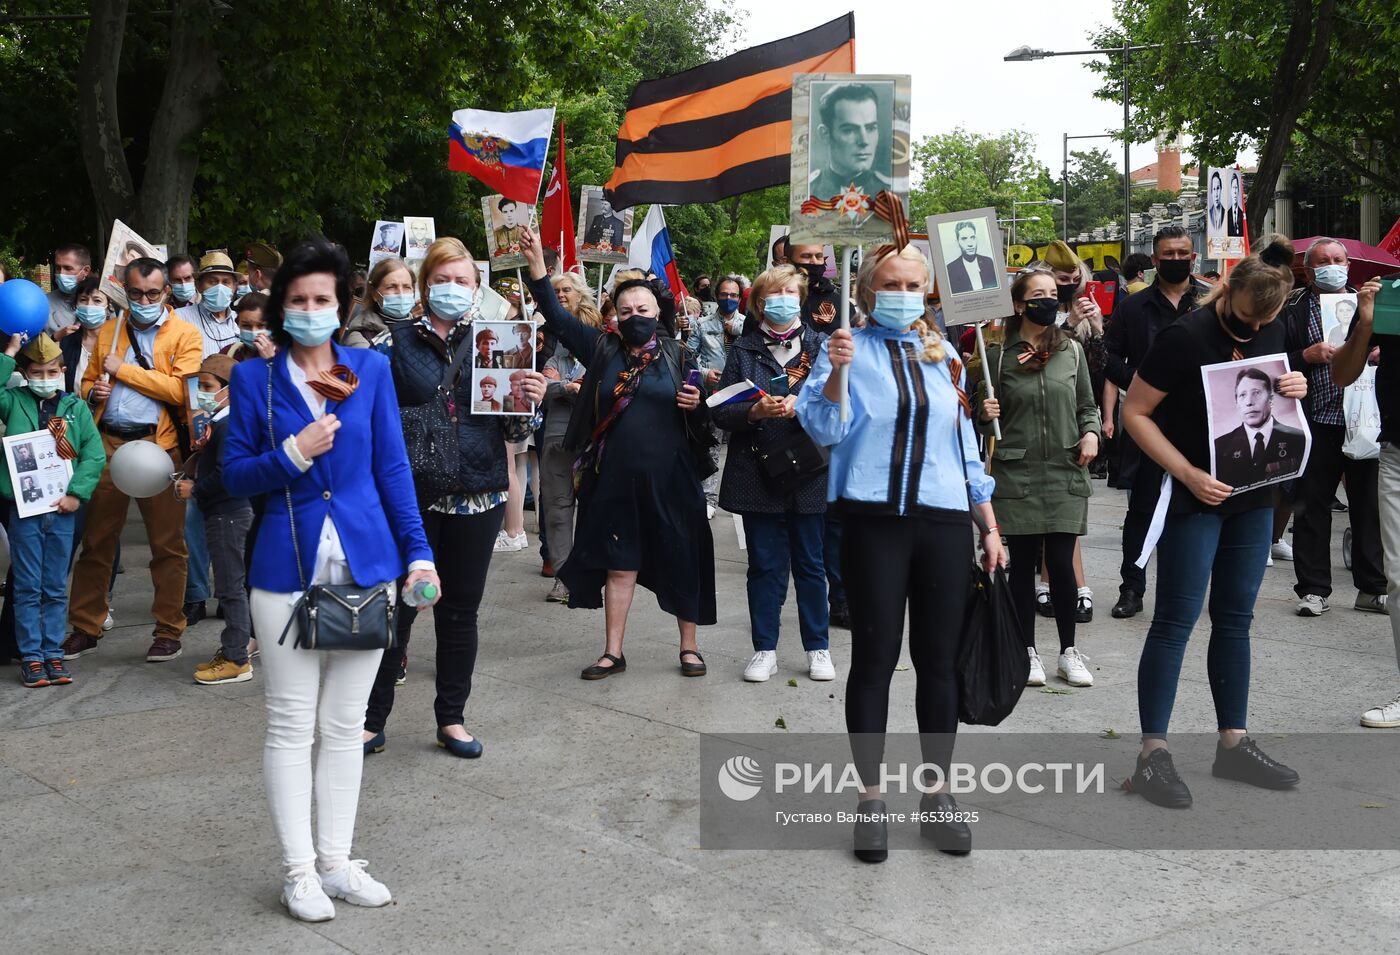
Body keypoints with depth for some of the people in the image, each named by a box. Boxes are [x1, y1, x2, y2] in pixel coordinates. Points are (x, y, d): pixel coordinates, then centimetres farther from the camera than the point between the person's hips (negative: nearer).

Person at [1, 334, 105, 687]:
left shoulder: (76, 407, 5)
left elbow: (95, 455, -1)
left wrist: (77, 492, -11)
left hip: (62, 509, 1)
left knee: (56, 589, 9)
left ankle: (53, 654, 17)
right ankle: (31, 657, 10)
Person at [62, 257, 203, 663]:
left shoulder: (184, 334, 2)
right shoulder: (108, 331, 16)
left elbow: (180, 389, -11)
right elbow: (89, 380, 22)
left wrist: (123, 369, -8)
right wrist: (93, 391, -2)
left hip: (158, 446, -4)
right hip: (108, 443, 4)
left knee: (167, 543, 1)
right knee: (96, 541, 7)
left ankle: (169, 631, 11)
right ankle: (85, 628, 18)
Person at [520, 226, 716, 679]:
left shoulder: (678, 355, 2)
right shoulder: (602, 349, 5)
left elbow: (703, 415, 8)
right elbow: (555, 316, 3)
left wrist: (698, 404, -15)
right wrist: (536, 262, -5)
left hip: (670, 478, -1)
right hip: (616, 477, 1)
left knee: (681, 560, 6)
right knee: (619, 564, 8)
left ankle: (689, 646, 20)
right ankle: (613, 653, 16)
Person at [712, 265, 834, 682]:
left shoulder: (819, 345, 5)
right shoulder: (743, 349, 7)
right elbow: (721, 413, 2)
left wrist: (801, 407, -18)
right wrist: (755, 412, -16)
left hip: (807, 472, 0)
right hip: (757, 473, 1)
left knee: (810, 563, 7)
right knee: (764, 564, 6)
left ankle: (818, 648, 18)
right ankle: (764, 650, 15)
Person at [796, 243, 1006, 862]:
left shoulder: (943, 357, 14)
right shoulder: (849, 349, 3)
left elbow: (965, 445, 18)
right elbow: (823, 429, -8)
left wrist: (990, 527, 15)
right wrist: (836, 373, -25)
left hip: (944, 521, 3)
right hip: (874, 522, -3)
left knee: (938, 661, 7)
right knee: (874, 659, 1)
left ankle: (938, 795, 18)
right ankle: (871, 800, 11)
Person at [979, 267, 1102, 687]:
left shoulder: (1072, 351, 7)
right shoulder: (998, 354, 0)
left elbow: (1087, 405, 15)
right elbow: (986, 418, 6)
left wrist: (1091, 432, -3)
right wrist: (986, 414, -15)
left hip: (1065, 472, 1)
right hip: (1016, 474, -1)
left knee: (1061, 563, 0)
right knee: (1023, 563, 4)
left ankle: (1068, 652, 15)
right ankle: (1028, 651, 17)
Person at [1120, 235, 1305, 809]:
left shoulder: (1271, 330, 4)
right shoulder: (1187, 337, -16)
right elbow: (1135, 412, -14)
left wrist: (1293, 390, -4)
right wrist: (1188, 474, -20)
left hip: (1253, 496, 7)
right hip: (1195, 498, -7)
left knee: (1235, 620, 12)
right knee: (1176, 621, -4)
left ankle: (1233, 744, 21)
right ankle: (1153, 754, 1)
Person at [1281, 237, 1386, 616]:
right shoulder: (1293, 310, 4)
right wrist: (1307, 356, -15)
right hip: (1317, 424, -2)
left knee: (1370, 506, 7)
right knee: (1311, 509, 2)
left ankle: (1372, 588, 17)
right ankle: (1313, 590, 11)